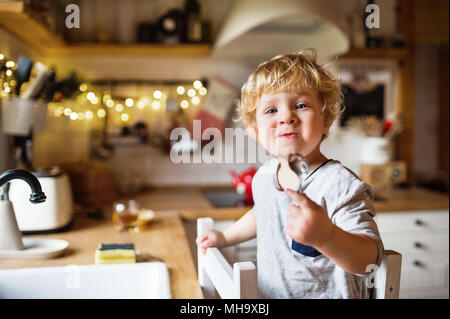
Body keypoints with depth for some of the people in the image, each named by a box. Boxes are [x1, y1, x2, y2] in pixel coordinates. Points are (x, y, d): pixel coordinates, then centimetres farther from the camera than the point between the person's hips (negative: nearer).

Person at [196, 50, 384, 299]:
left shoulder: (340, 185, -23)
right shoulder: (264, 175, -2)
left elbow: (370, 259, -28)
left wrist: (326, 236, -43)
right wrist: (225, 237, 19)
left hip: (326, 294, -4)